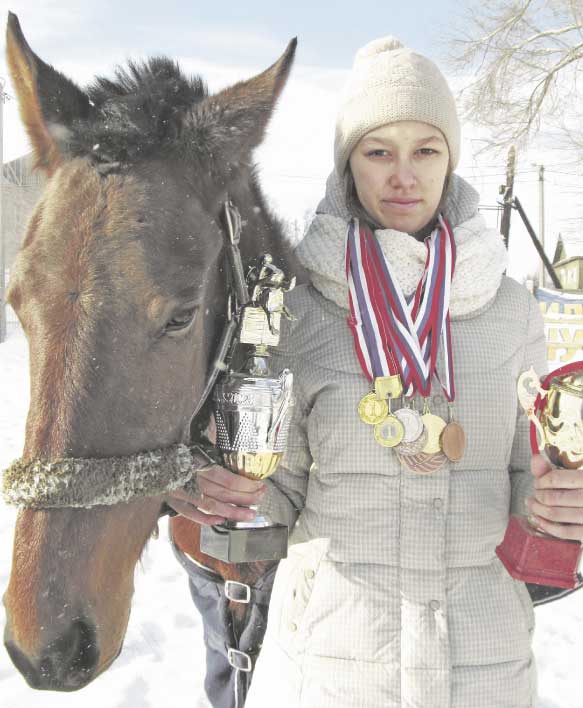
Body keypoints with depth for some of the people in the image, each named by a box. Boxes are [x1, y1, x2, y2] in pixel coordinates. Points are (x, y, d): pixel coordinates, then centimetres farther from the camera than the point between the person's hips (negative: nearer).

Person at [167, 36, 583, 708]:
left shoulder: (510, 309, -3)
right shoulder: (300, 311, -8)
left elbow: (526, 475, 6)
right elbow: (286, 489, -1)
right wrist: (240, 493, -22)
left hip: (486, 650, 2)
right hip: (331, 649, -1)